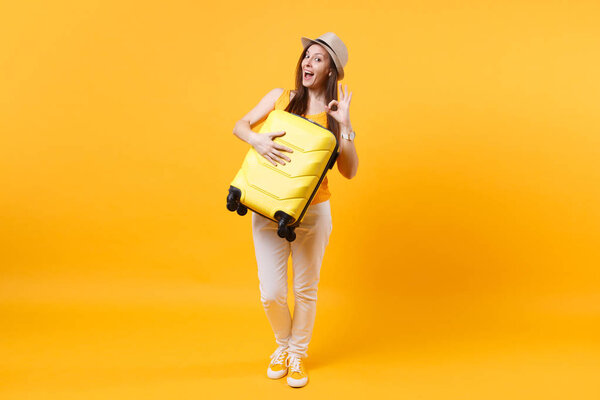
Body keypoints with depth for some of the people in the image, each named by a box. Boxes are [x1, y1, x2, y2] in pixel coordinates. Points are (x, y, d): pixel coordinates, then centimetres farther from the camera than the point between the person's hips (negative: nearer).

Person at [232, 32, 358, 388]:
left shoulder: (335, 113, 0)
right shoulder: (280, 98, 4)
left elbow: (349, 171, -6)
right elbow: (240, 125, 0)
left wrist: (344, 125, -15)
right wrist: (257, 139, -22)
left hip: (312, 212, 0)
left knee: (306, 290, 10)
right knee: (271, 293, 3)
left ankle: (298, 353, 36)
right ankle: (283, 345, 35)